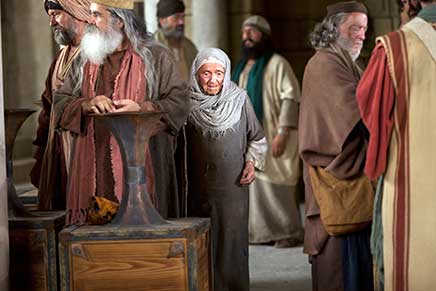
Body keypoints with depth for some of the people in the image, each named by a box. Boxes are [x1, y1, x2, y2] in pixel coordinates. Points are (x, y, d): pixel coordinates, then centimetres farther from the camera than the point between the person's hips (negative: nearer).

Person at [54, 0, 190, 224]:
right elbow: (60, 101, 10)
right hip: (94, 170, 3)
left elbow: (180, 103, -4)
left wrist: (141, 109, -18)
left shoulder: (156, 57, 3)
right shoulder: (86, 59, 16)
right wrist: (87, 104, -11)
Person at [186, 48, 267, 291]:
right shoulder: (189, 104, -1)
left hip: (234, 185, 0)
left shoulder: (239, 100, 0)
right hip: (199, 187, 0)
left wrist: (252, 162, -2)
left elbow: (257, 137, 12)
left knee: (232, 241, 1)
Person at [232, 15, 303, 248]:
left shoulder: (277, 63, -6)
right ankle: (262, 231, 12)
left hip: (269, 137, -7)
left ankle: (290, 232, 1)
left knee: (275, 186, -7)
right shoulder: (242, 67, 17)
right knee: (254, 184, 5)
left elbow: (290, 98, -13)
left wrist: (282, 132, -21)